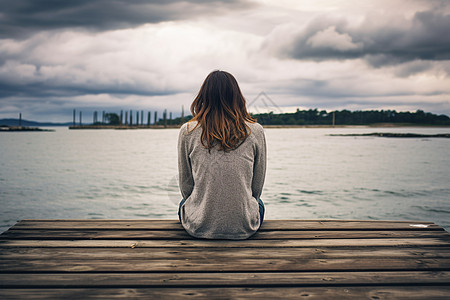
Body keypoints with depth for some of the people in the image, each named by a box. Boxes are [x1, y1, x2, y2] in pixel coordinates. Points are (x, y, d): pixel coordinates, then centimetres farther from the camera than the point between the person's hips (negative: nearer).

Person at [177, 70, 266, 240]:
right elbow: (257, 188, 3)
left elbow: (185, 187, 3)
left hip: (199, 227, 0)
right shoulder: (255, 132, -6)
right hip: (244, 227, 0)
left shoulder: (187, 132, -7)